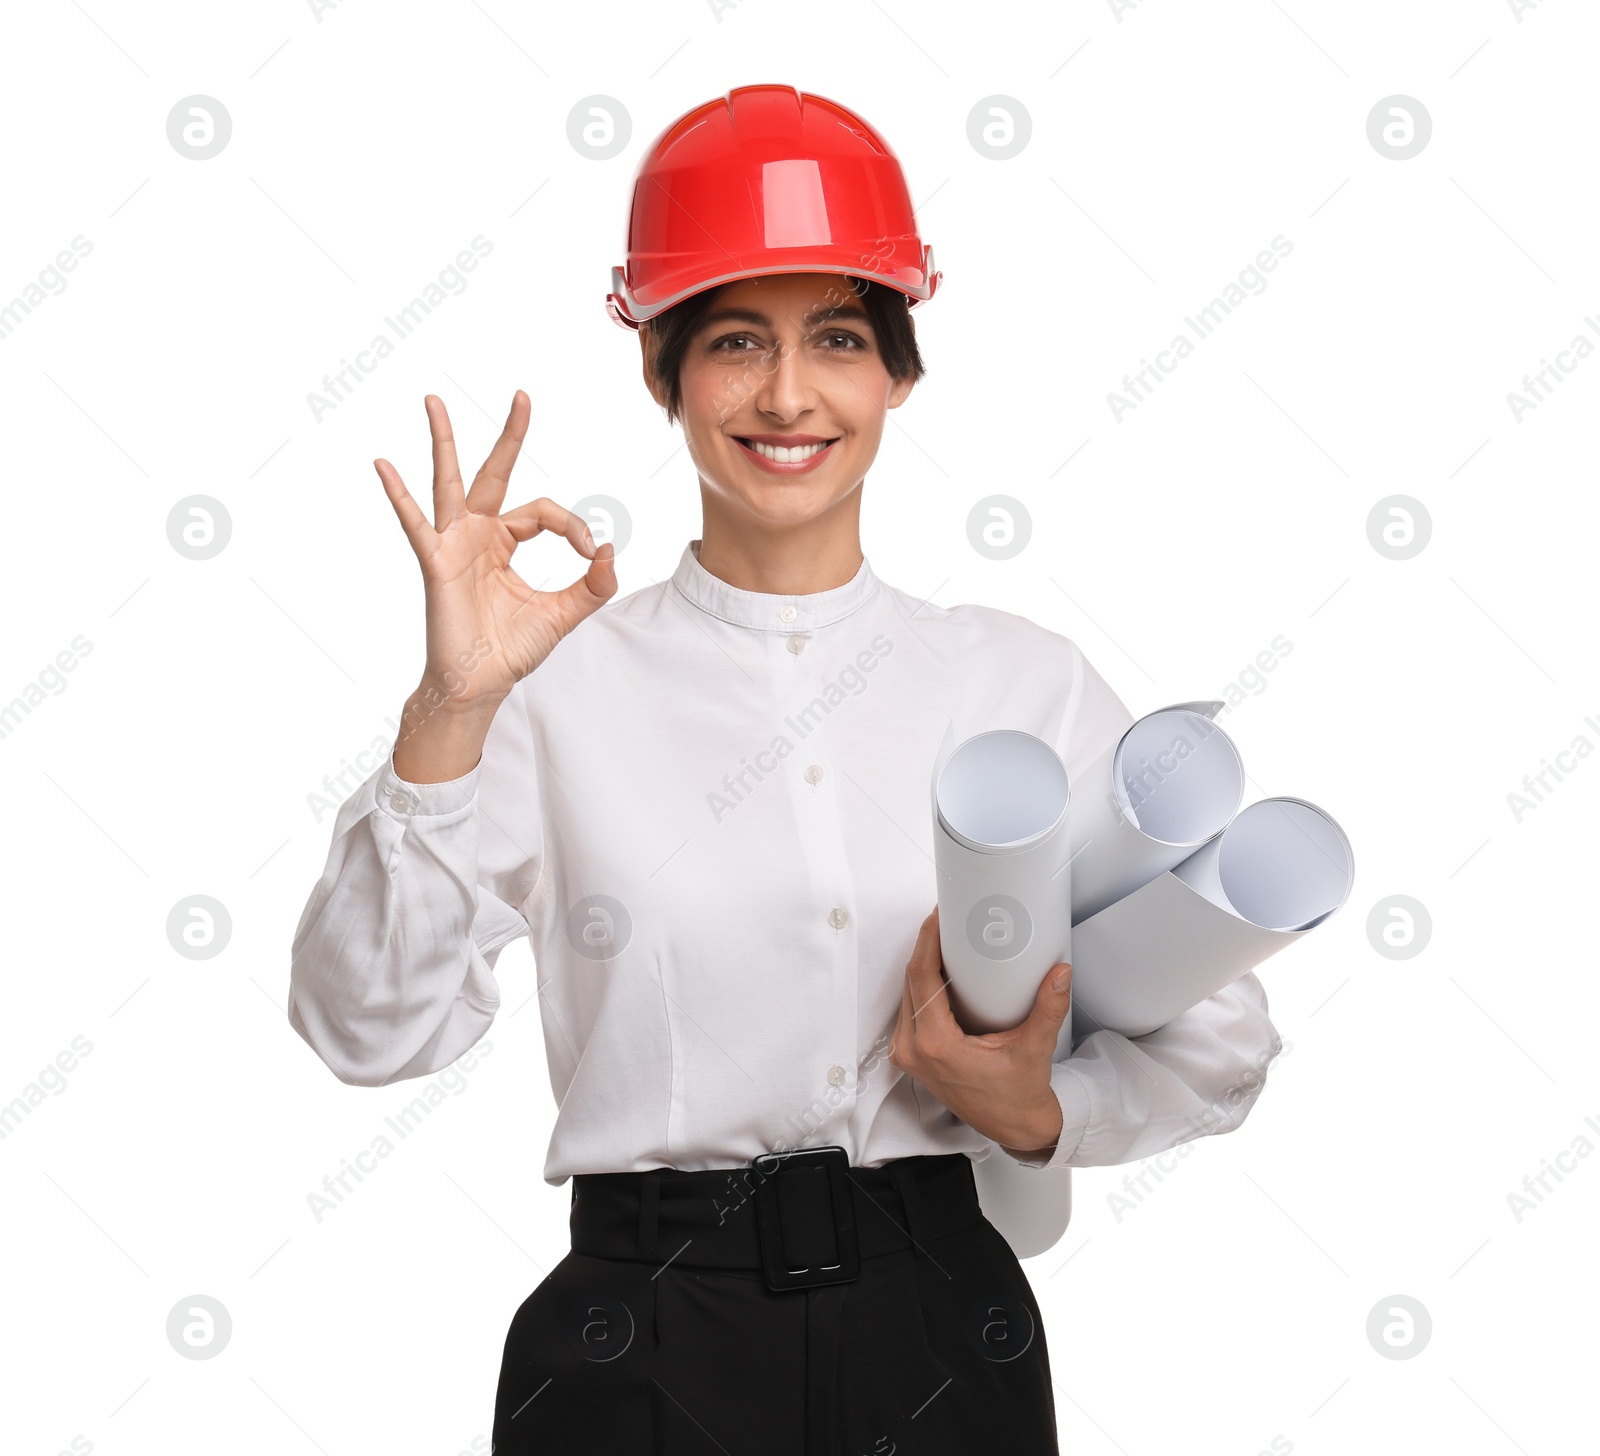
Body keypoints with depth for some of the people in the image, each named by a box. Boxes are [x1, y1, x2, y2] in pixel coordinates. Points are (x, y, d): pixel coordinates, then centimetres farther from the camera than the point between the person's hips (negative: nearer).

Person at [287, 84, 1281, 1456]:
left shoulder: (1028, 681, 0)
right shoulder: (562, 685, -6)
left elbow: (1217, 1039, 3)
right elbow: (369, 1029, -14)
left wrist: (1038, 1110, -15)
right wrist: (451, 710, -24)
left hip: (943, 1340, 2)